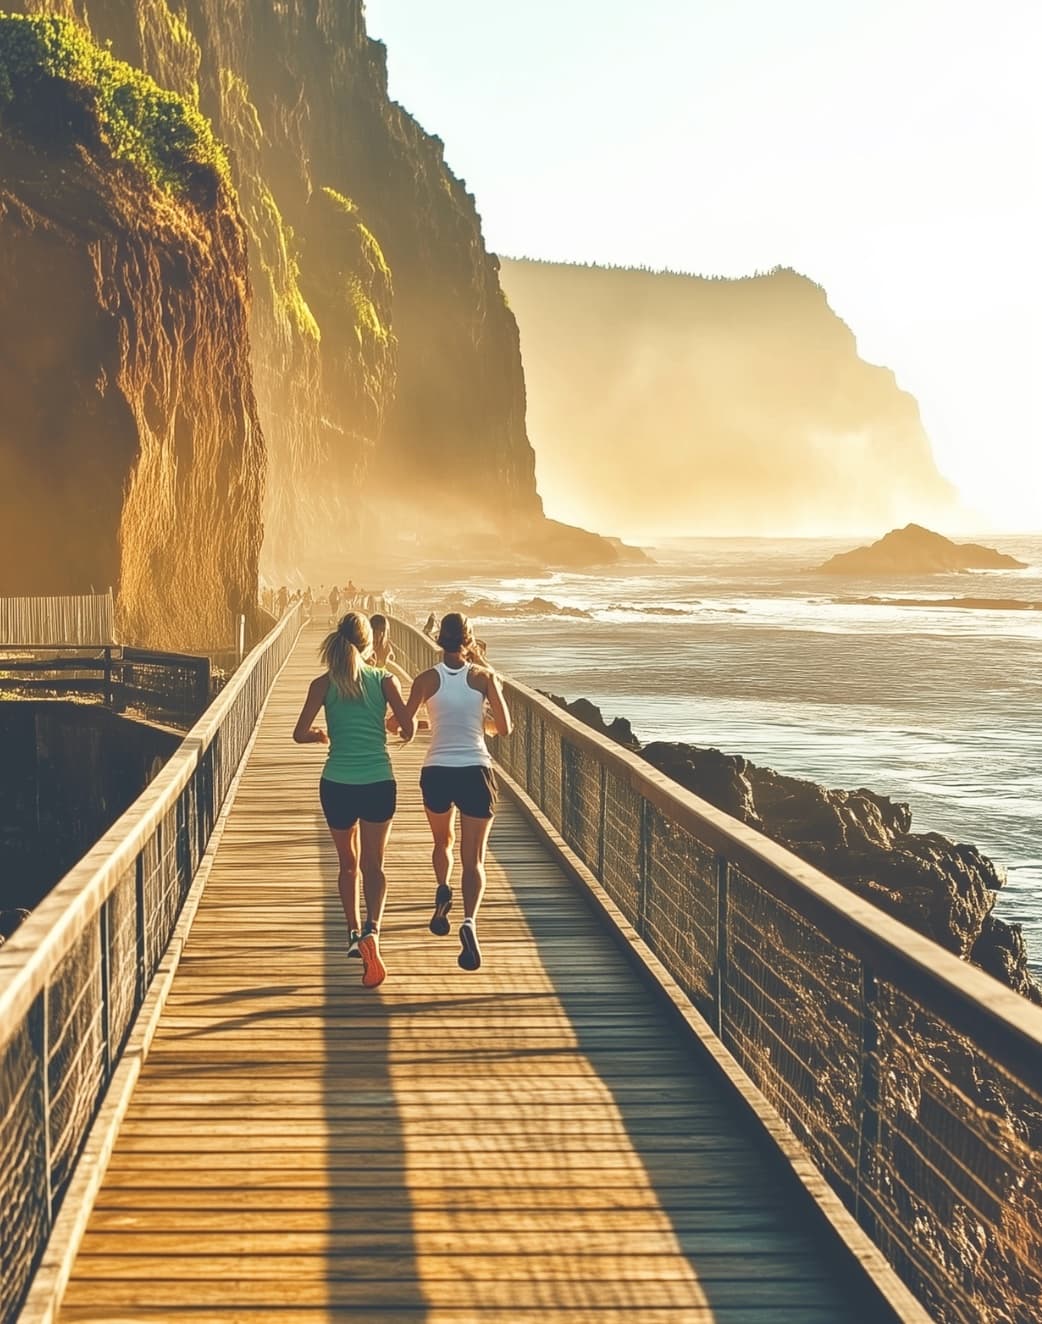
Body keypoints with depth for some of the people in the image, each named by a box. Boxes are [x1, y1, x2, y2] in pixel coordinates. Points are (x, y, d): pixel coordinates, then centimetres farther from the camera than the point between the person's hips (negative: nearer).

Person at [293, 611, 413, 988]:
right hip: (379, 783, -1)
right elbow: (407, 727, -7)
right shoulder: (384, 680, 0)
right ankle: (372, 930, -19)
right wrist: (402, 732, 16)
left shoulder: (324, 684, 0)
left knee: (348, 863, 20)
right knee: (373, 864, 4)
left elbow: (300, 733, -6)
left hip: (337, 784, 1)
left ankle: (354, 933, 26)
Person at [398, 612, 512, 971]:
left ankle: (443, 889, 3)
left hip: (436, 772, 1)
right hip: (475, 772, -1)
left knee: (443, 841, 29)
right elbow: (505, 729, 0)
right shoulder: (484, 677, -1)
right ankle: (469, 921, -24)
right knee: (473, 859, 1)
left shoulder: (427, 679, -1)